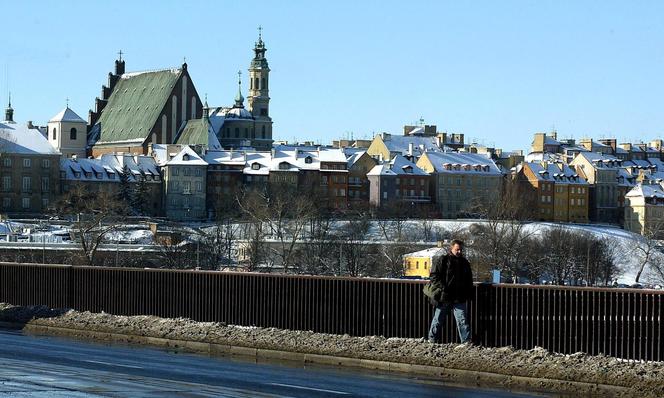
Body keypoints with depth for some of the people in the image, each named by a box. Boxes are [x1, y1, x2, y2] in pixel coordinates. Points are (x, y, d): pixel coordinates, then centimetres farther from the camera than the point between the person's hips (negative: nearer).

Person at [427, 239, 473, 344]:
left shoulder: (464, 263, 13)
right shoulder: (443, 261, -4)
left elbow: (469, 280, 22)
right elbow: (433, 275, -6)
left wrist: (469, 294, 13)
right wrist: (442, 287, -16)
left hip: (459, 299, 3)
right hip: (444, 298, -3)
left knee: (463, 320, -6)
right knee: (438, 319, 8)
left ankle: (466, 341, -7)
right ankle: (433, 340, 20)